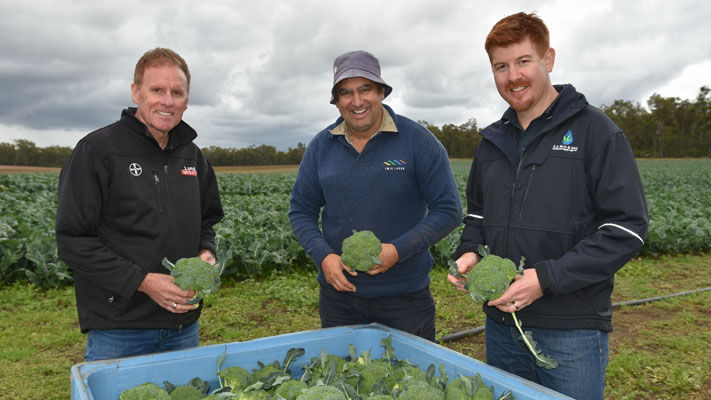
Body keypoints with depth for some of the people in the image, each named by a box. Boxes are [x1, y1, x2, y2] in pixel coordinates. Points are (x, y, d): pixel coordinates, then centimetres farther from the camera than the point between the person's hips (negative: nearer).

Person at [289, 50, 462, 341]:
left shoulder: (418, 141, -7)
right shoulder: (321, 146, 3)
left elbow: (448, 209, -7)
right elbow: (300, 211, 7)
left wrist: (398, 250, -19)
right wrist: (323, 255, -11)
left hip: (405, 295, -3)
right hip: (338, 291, 3)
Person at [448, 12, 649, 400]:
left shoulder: (594, 129, -7)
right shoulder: (493, 140, 10)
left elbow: (627, 227, -13)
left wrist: (547, 278, -20)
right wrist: (468, 252, -2)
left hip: (572, 331, -5)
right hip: (501, 323, 6)